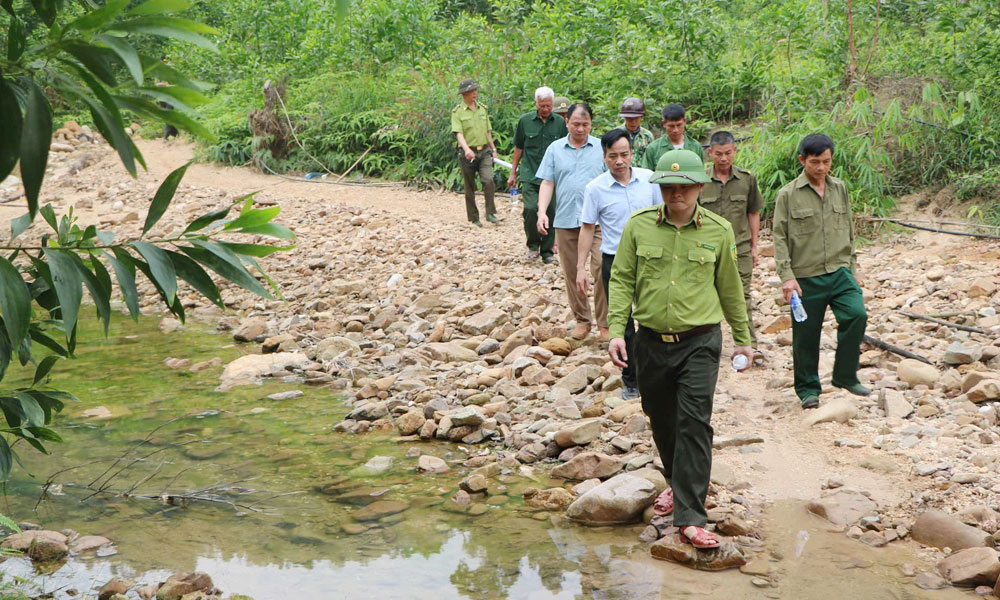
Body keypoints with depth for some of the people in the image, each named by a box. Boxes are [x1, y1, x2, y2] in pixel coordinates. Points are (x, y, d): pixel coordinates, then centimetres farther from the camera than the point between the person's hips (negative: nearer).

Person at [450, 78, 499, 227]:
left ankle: (490, 213, -9)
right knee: (470, 187, 4)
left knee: (488, 180, -17)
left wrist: (493, 149, 19)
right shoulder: (457, 112, -4)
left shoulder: (483, 109, 12)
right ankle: (474, 217, 14)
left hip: (484, 151, 3)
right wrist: (466, 149, -31)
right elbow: (458, 133, -16)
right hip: (468, 153, -3)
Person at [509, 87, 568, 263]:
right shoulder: (525, 121, 2)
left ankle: (547, 251, 16)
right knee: (531, 208, -17)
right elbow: (518, 148, 11)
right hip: (530, 175, -1)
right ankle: (533, 243, 4)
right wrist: (513, 173, 11)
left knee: (550, 212, 3)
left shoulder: (560, 123, 4)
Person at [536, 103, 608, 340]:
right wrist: (542, 212, -4)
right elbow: (547, 183, 8)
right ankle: (582, 319, 21)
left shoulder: (601, 148, 6)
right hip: (565, 221, 2)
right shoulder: (555, 149, 10)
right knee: (572, 274, 7)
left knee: (602, 269, -12)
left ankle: (604, 322, -2)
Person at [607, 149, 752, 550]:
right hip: (651, 341, 2)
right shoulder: (639, 225, 1)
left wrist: (742, 339, 17)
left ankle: (690, 518, -10)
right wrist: (616, 330, -6)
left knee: (694, 424, -11)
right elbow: (621, 279, 4)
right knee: (662, 421, 15)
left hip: (700, 341, -2)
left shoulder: (718, 231, 1)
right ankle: (678, 484, 41)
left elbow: (730, 288, 12)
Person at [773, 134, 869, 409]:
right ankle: (808, 388, 21)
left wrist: (851, 267, 19)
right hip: (806, 278, -3)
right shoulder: (788, 195, -3)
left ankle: (845, 375, 0)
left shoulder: (840, 189, 10)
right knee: (806, 335, 3)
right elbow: (780, 239, -4)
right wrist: (787, 276, -12)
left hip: (839, 272, 3)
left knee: (857, 315, -17)